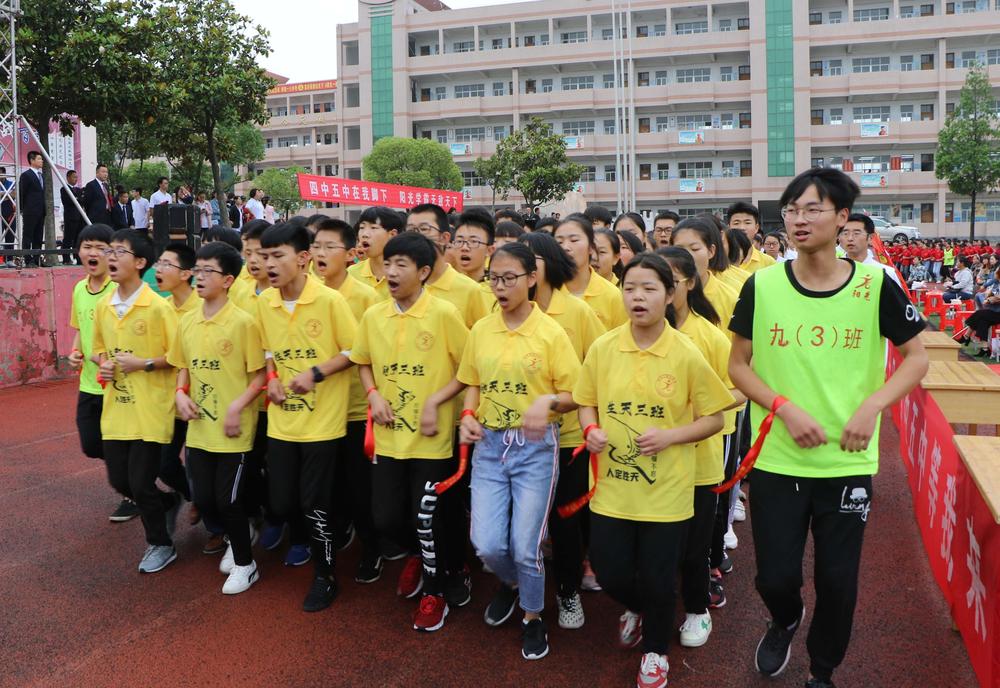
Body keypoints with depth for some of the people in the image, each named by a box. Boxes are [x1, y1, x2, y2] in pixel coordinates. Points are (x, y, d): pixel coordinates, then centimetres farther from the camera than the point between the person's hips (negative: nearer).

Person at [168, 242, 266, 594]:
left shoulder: (243, 322, -12)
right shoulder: (187, 322, 5)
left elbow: (259, 376, -9)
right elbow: (184, 367, 16)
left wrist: (237, 407, -20)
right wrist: (180, 393, -2)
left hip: (233, 430, -5)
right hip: (199, 428, 6)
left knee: (228, 499, 1)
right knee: (203, 499, 11)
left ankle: (245, 563, 23)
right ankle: (236, 536, 40)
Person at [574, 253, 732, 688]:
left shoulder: (687, 355, -10)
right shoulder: (602, 348, -3)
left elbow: (713, 418, -3)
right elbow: (586, 403, 10)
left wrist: (670, 436, -18)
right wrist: (591, 429, -11)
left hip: (666, 491, -2)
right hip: (611, 487, 2)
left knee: (658, 579, 8)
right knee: (610, 574, 10)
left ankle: (655, 650, 37)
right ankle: (636, 609, 47)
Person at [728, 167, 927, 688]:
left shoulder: (874, 286, -6)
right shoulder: (761, 286, -5)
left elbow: (916, 357, 3)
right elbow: (738, 365, 1)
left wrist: (872, 406, -14)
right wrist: (785, 408, -15)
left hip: (848, 463, 0)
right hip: (775, 460, 0)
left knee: (838, 581, 9)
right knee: (775, 576, 5)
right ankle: (785, 622, 42)